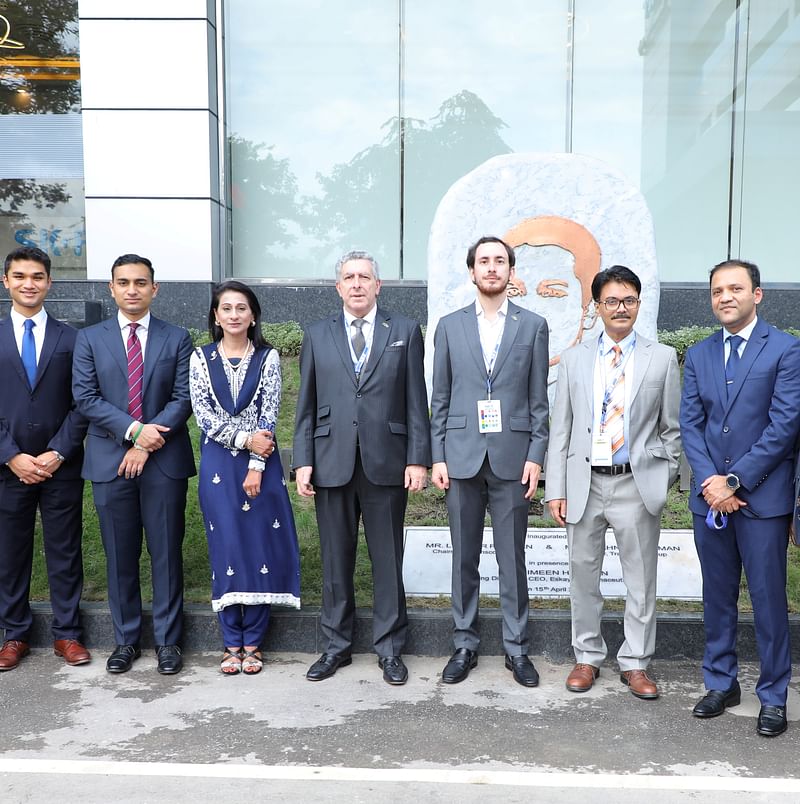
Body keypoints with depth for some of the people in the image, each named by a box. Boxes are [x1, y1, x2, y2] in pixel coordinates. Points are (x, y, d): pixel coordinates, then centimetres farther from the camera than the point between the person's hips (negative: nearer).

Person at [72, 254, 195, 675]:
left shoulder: (177, 338, 5)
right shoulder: (89, 338, 6)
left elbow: (183, 399, -2)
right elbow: (85, 397, -2)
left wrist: (147, 445, -12)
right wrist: (134, 430, -14)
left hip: (164, 461, -1)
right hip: (110, 461, 1)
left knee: (166, 553, 5)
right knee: (120, 556, 9)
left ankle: (167, 640, 17)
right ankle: (126, 639, 23)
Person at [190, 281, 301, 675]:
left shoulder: (268, 357, 1)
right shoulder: (201, 358, 4)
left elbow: (269, 415, -5)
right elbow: (203, 414, -4)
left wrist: (256, 466, -13)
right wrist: (246, 439, -15)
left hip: (261, 463, -1)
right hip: (218, 464, 1)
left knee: (259, 546, 3)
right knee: (225, 549, 4)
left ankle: (252, 643, 15)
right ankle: (232, 643, 16)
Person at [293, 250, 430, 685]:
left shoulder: (405, 331, 6)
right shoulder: (317, 335, 9)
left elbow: (416, 401, 2)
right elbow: (306, 405, 8)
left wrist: (418, 459, -4)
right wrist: (303, 461, 0)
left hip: (386, 464, -1)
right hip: (332, 464, 2)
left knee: (388, 560, 6)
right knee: (335, 560, 10)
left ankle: (389, 649, 20)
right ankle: (336, 646, 24)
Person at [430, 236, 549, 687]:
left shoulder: (533, 326, 5)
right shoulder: (450, 326, 8)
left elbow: (539, 399, 3)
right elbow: (440, 398, 7)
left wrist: (536, 456, -4)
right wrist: (438, 457, 1)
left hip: (512, 458, -1)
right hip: (462, 457, 1)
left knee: (513, 560, 5)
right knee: (464, 559, 9)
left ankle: (517, 649, 18)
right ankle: (466, 645, 21)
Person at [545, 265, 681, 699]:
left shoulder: (662, 358, 3)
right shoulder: (574, 359, 7)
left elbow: (672, 428, 6)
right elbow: (560, 429, 5)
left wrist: (663, 481, 1)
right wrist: (556, 489, -1)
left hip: (637, 484, -1)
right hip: (585, 482, 1)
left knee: (641, 581, 7)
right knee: (583, 577, 11)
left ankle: (635, 663, 23)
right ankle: (587, 656, 27)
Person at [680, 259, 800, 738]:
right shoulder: (699, 355, 10)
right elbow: (690, 424, 5)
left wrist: (735, 481, -13)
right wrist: (710, 481, -9)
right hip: (710, 497, 4)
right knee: (717, 595, 13)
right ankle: (721, 683, 27)